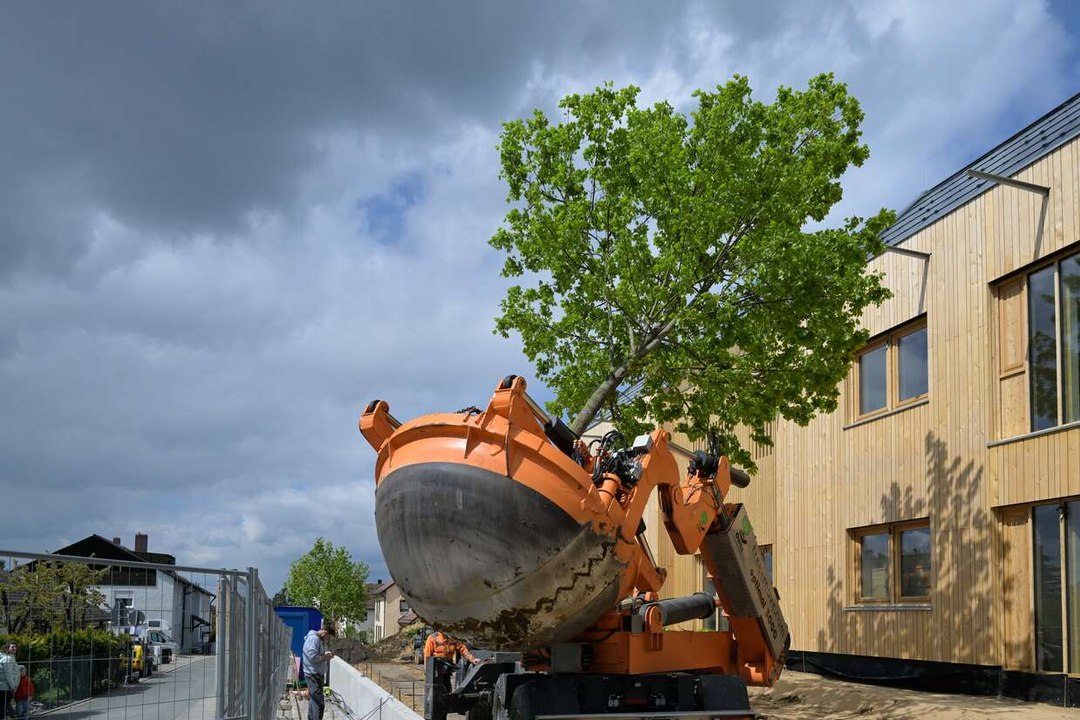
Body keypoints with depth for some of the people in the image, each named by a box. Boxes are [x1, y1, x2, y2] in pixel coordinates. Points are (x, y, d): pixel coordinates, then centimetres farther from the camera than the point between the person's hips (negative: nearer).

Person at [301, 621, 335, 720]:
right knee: (319, 703, -10)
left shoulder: (317, 639, 15)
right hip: (314, 675, -11)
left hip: (315, 674, 11)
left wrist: (327, 653, 8)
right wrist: (325, 657, -15)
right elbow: (312, 656, -28)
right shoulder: (314, 639, -19)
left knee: (313, 700, 20)